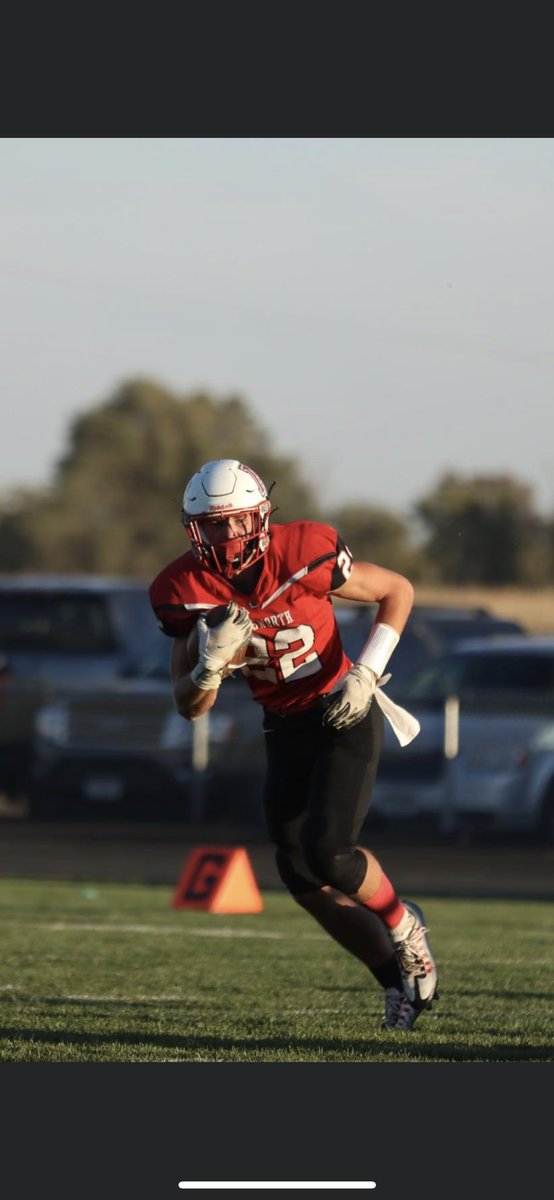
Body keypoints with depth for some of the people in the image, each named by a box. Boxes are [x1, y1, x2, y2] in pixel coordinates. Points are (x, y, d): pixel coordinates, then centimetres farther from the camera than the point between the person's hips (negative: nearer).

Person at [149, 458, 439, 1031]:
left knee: (328, 851, -19)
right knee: (302, 877, 0)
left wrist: (366, 674, -17)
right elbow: (190, 706, -8)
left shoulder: (305, 554, -22)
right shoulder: (185, 591, -11)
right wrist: (212, 662, -30)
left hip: (344, 717, -5)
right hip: (285, 731, 5)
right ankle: (397, 978, 18)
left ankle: (403, 924, 12)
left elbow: (398, 590, -7)